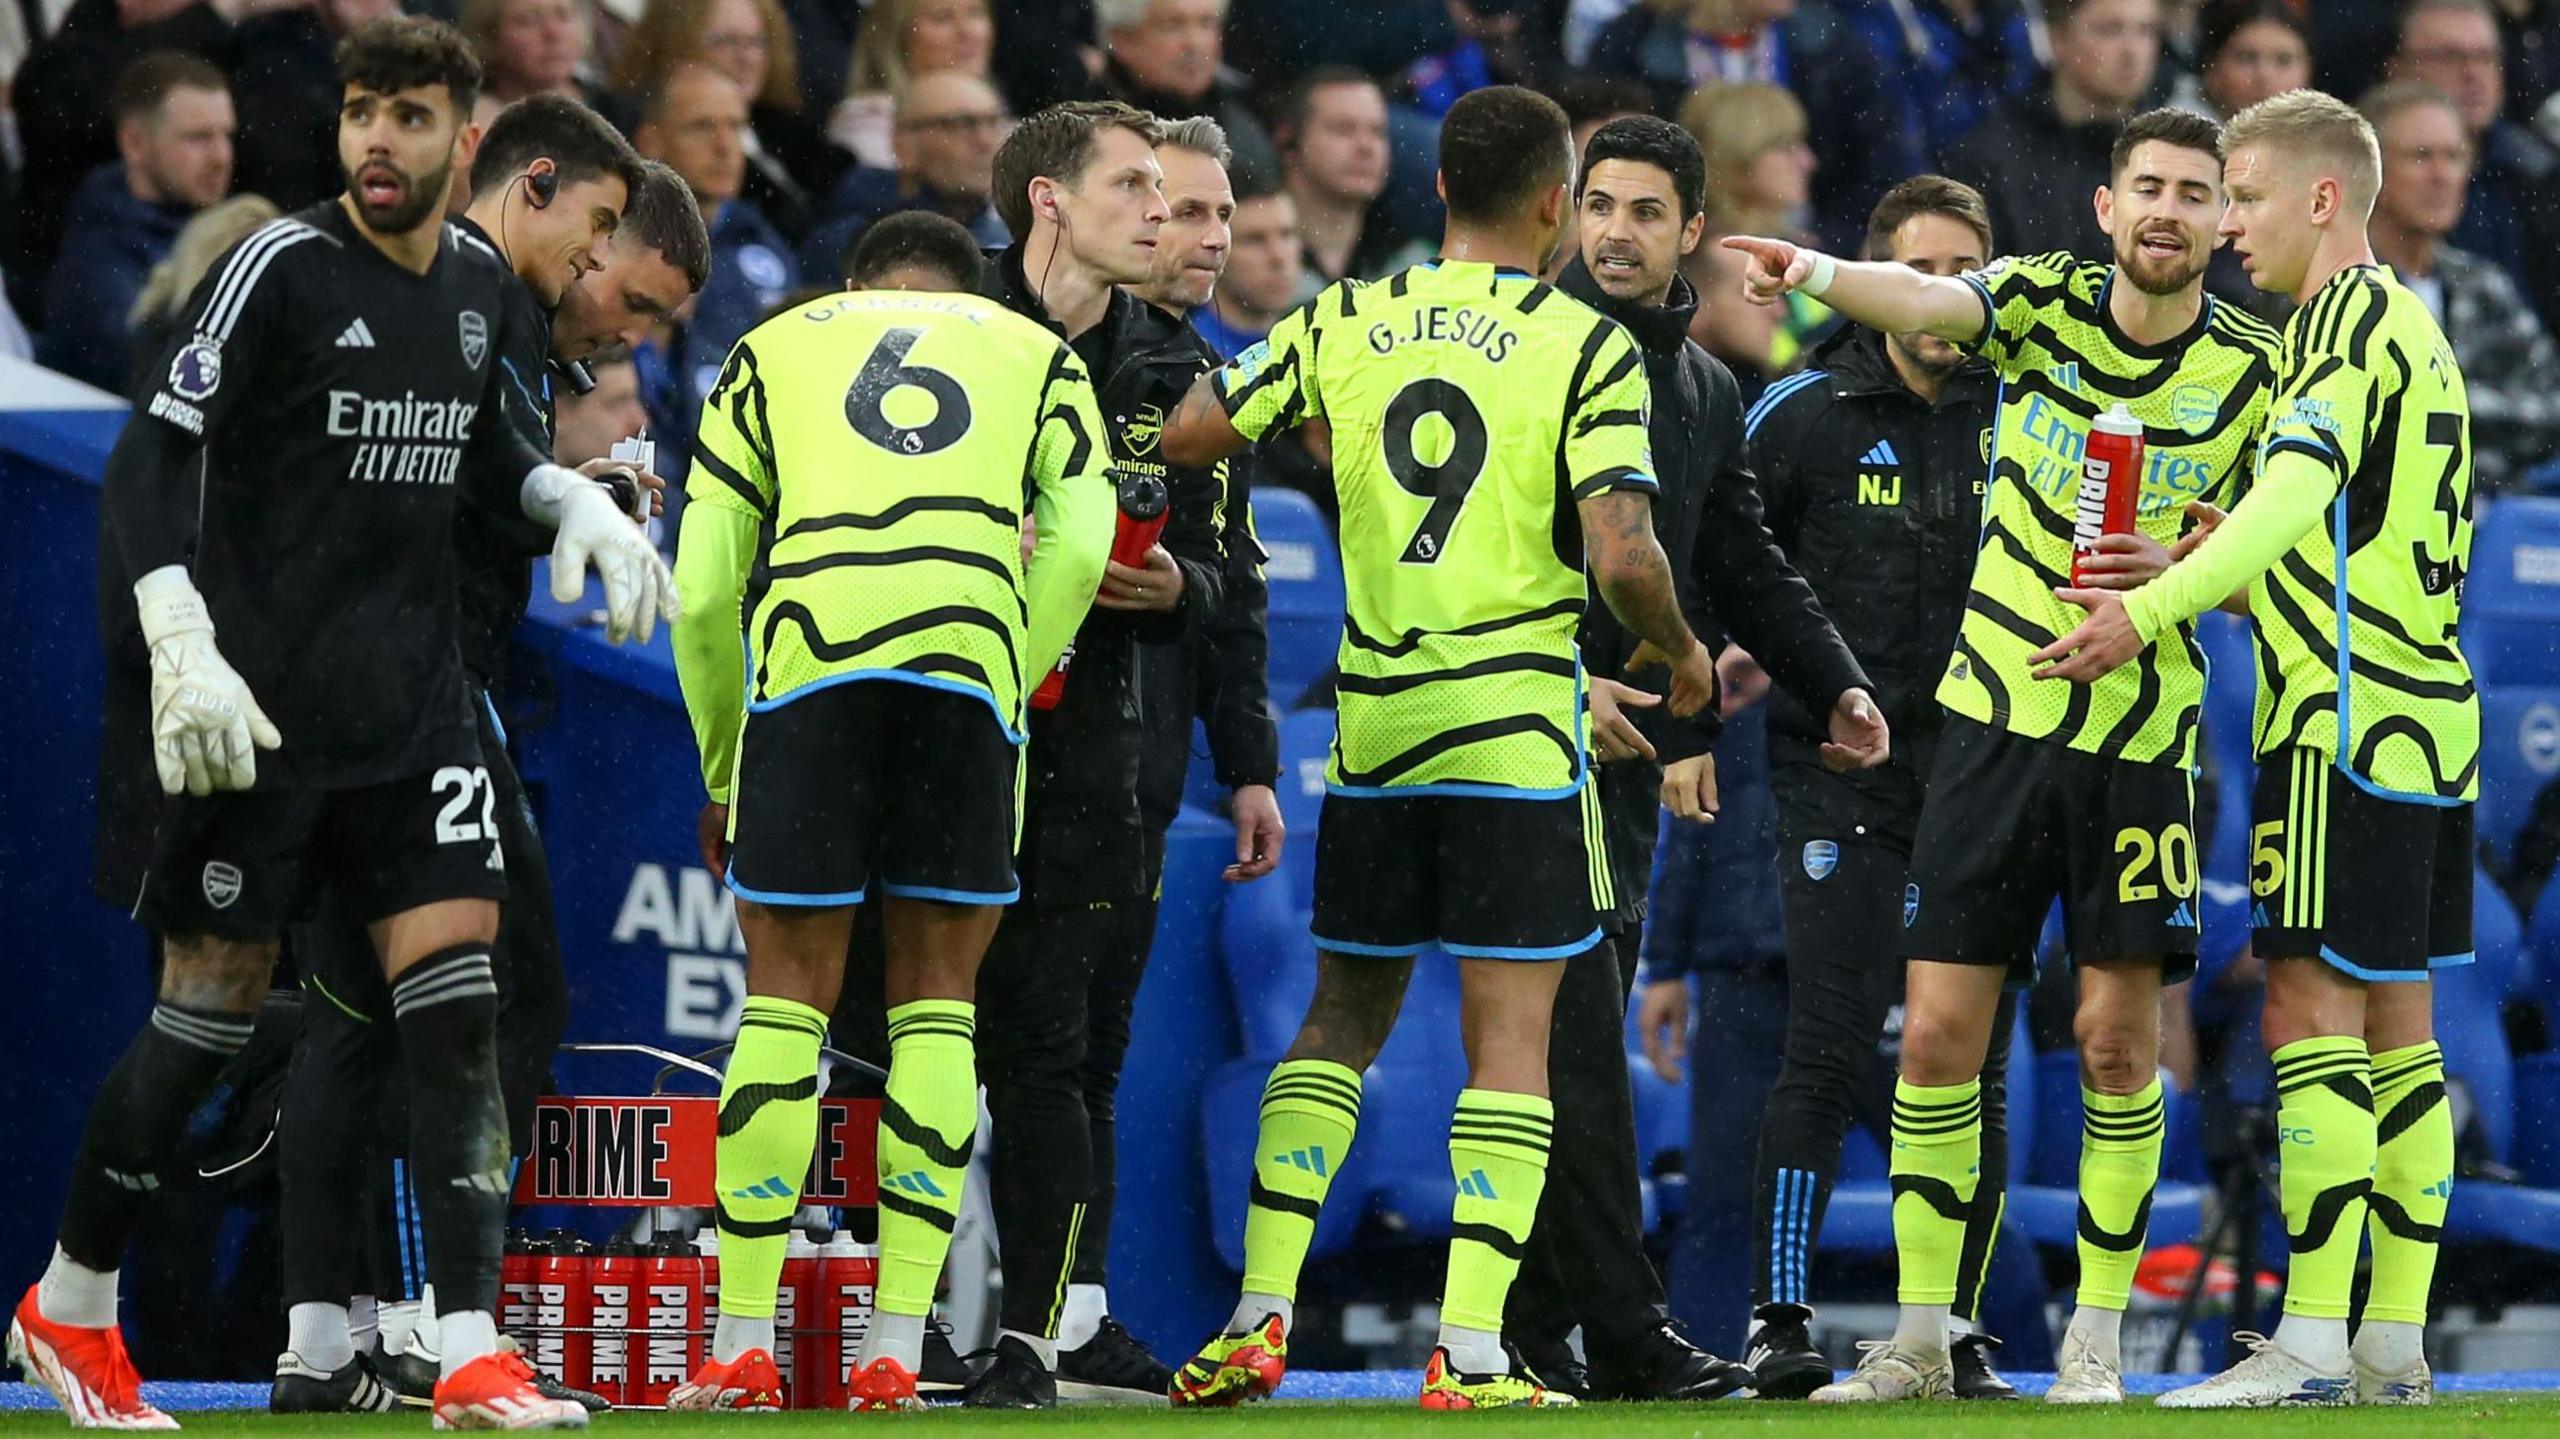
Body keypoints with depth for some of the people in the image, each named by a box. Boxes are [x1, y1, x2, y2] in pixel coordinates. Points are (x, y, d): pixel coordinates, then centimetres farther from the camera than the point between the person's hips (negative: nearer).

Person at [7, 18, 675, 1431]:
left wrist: (579, 501, 9)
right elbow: (151, 455, -13)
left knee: (457, 1000, -6)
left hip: (410, 703, 5)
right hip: (262, 702, -5)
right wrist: (181, 649, -23)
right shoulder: (282, 268, -10)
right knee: (211, 1005, -1)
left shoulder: (476, 284, 9)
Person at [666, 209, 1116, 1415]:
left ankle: (742, 1349, 4)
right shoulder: (1036, 353, 26)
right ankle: (895, 1350, 4)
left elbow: (703, 589, 18)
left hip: (808, 655, 0)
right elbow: (1078, 548, 7)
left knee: (786, 1001, 6)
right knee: (936, 1003, 9)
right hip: (972, 658, 0)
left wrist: (721, 774, 26)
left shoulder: (775, 346, 26)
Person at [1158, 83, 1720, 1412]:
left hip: (1374, 729, 4)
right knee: (1509, 1038, -1)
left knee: (1341, 1017, 14)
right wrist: (1683, 652, 4)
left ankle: (1258, 1315, 6)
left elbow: (1186, 435, 7)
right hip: (1519, 733, -4)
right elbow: (1622, 556, -16)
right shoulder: (1585, 347, -7)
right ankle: (1469, 1352, -7)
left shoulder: (1346, 322, 4)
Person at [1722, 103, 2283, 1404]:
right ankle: (1921, 1335, 8)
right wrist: (1819, 273, -43)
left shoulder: (2253, 371, 0)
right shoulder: (2045, 300, -1)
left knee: (2117, 1040, -2)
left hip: (2141, 735, -1)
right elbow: (1928, 302, -21)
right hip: (1997, 714, 1)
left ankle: (2097, 1335, 10)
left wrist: (2172, 575, -18)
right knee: (1937, 1036, -1)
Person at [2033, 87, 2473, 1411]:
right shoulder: (2413, 330, 21)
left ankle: (2310, 1343, -14)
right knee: (2396, 1025, 9)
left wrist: (2151, 610, -27)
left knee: (2311, 1008, -10)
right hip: (2427, 718, 10)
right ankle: (2395, 1348, 9)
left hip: (2347, 718, -10)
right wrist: (2188, 572, 12)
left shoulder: (2351, 310, -9)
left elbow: (2296, 493, -22)